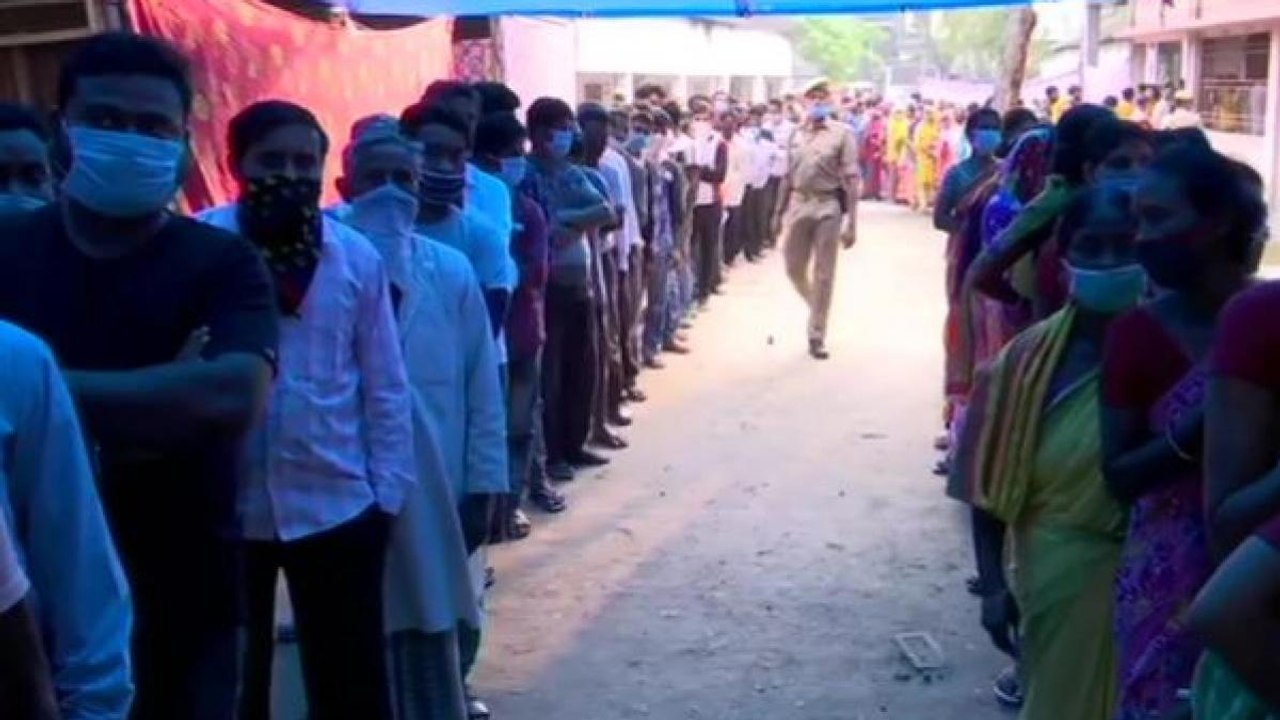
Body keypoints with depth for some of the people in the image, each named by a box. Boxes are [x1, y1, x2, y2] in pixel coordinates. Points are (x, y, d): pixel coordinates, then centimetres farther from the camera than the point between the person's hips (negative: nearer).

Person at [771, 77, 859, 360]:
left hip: (828, 206, -4)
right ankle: (817, 308, 37)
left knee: (824, 275, 3)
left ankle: (817, 336, 14)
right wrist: (779, 211, 13)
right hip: (799, 204, 4)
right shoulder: (797, 135, 9)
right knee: (794, 268, 9)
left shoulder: (842, 133, -5)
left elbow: (851, 179, -8)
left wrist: (851, 222, -14)